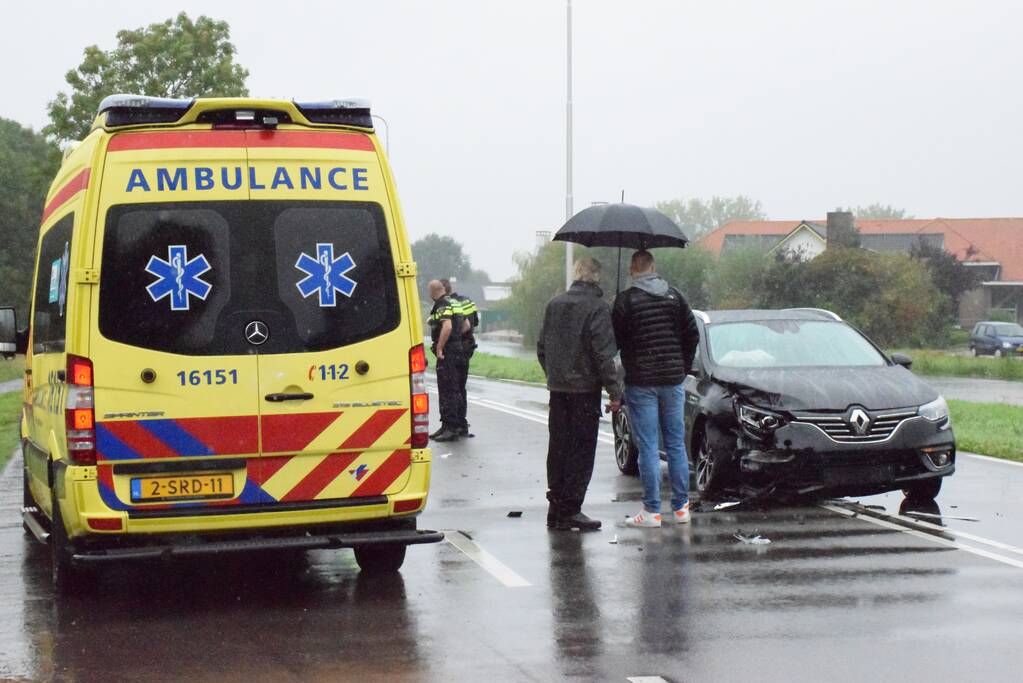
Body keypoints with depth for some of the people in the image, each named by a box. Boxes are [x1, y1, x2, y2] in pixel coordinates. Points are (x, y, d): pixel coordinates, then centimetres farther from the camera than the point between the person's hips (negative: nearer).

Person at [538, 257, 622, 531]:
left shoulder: (554, 305, 9)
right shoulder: (596, 307, -12)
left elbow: (542, 347, 15)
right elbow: (603, 353, -15)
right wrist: (614, 391, -11)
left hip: (557, 387, 6)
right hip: (585, 387, -6)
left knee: (558, 447, 12)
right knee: (581, 449, -2)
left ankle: (556, 507, 16)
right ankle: (570, 510, -4)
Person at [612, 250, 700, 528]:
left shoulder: (626, 300, -9)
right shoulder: (675, 296, 5)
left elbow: (616, 340, -7)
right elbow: (693, 335, 8)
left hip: (640, 383, -4)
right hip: (672, 380, 4)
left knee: (647, 448, -1)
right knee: (676, 445, 11)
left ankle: (652, 511, -1)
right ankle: (681, 507, 13)